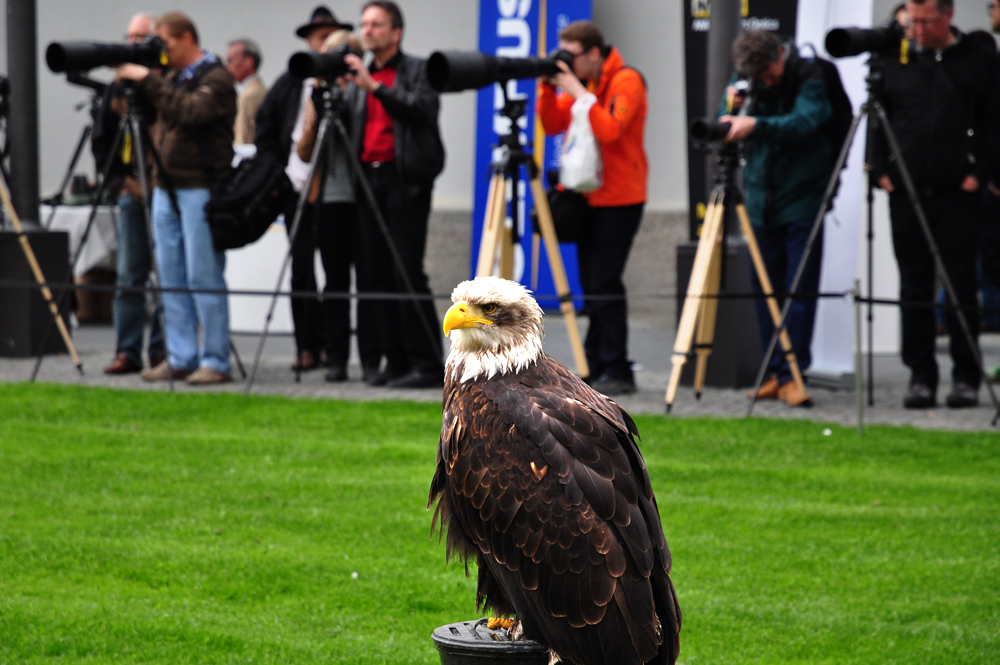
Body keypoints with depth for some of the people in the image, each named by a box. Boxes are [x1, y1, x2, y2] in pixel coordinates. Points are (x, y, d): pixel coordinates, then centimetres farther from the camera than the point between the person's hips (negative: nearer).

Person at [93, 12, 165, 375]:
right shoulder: (119, 86, 10)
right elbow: (100, 140, 13)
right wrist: (123, 179, 3)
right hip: (132, 191, 4)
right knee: (129, 275, 2)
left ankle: (162, 350, 5)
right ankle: (127, 351, 4)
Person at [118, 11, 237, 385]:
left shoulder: (215, 79, -8)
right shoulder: (172, 79, 17)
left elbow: (191, 113, -24)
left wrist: (148, 81, -21)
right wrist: (129, 83, 6)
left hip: (200, 189, -8)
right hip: (166, 189, 8)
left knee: (203, 279, -8)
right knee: (172, 279, 7)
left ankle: (216, 362, -5)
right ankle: (180, 358, 12)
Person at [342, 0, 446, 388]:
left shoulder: (418, 71, 3)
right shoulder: (358, 79, 20)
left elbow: (421, 109, -14)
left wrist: (374, 86, -20)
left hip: (404, 178, -6)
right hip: (368, 178, 6)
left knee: (407, 272, -12)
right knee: (374, 274, 2)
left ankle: (427, 364, -10)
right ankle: (396, 362, 7)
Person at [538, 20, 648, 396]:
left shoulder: (626, 82, -13)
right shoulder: (578, 81, 11)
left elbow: (609, 130, -26)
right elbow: (552, 126, 9)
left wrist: (577, 91, -24)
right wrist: (549, 88, -4)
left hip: (619, 200, -8)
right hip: (589, 196, 8)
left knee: (605, 284, -11)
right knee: (592, 284, 9)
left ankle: (617, 372, -9)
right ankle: (596, 368, 14)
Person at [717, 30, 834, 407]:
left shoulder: (810, 78, -11)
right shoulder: (746, 79, 4)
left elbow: (804, 122, -27)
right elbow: (727, 132, 7)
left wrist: (756, 125, -40)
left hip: (802, 200, -5)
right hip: (762, 199, 5)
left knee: (799, 290, -7)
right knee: (764, 288, 5)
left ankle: (792, 375, -7)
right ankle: (776, 373, 11)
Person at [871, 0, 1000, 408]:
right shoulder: (895, 62, 10)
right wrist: (881, 171, 3)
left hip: (958, 192, -2)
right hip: (906, 192, 2)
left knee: (960, 284, 0)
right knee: (914, 287, 4)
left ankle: (966, 378, 6)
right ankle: (920, 377, 9)